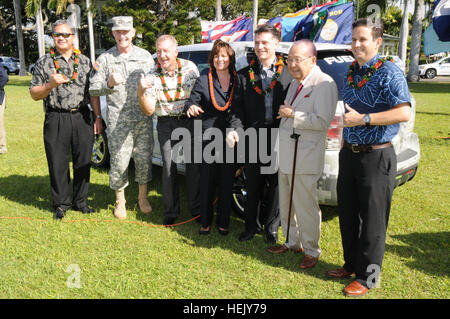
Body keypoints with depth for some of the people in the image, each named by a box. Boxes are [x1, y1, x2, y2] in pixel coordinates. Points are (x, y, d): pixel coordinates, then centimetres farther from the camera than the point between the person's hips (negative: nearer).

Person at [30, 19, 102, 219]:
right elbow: (34, 94, 3)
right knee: (58, 164, 3)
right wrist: (50, 85, -16)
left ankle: (80, 201, 22)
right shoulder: (44, 63, 5)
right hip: (56, 119, -1)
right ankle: (61, 204, 19)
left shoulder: (85, 61, 10)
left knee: (83, 162, 7)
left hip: (83, 118, 2)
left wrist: (98, 117, 5)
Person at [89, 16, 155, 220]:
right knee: (119, 162, -1)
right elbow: (93, 89, 2)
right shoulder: (105, 59, 5)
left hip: (144, 118, 2)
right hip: (118, 120, -2)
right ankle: (120, 201, 17)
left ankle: (143, 197, 24)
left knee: (144, 159, 6)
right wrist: (109, 84, -16)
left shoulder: (145, 56, 12)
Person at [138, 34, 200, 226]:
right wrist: (141, 93, -24)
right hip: (166, 123, 0)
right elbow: (149, 110, -7)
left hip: (190, 120, 0)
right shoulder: (153, 76, -2)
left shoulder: (190, 68, -1)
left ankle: (196, 208, 14)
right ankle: (171, 211, 11)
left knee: (193, 165, -1)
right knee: (168, 166, -2)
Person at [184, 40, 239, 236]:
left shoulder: (238, 81, 7)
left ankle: (223, 222, 22)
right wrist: (191, 108, -23)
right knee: (207, 182, 4)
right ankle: (205, 222, 20)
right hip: (209, 137, -1)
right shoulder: (203, 81, 5)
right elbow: (191, 102, 1)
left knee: (227, 183, 8)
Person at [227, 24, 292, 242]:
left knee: (277, 184, 9)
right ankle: (251, 226, 28)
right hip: (254, 138, 1)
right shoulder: (244, 75, 7)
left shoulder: (289, 73, 4)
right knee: (253, 186, 11)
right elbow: (238, 108, 3)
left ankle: (271, 227, 27)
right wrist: (234, 129, -13)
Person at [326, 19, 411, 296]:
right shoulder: (352, 71, 12)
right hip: (349, 154, 8)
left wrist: (363, 119, -22)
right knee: (347, 215, 15)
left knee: (372, 220, 3)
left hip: (376, 157, -7)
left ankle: (368, 277, 17)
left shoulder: (389, 72, -11)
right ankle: (351, 265, 32)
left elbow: (404, 113, -22)